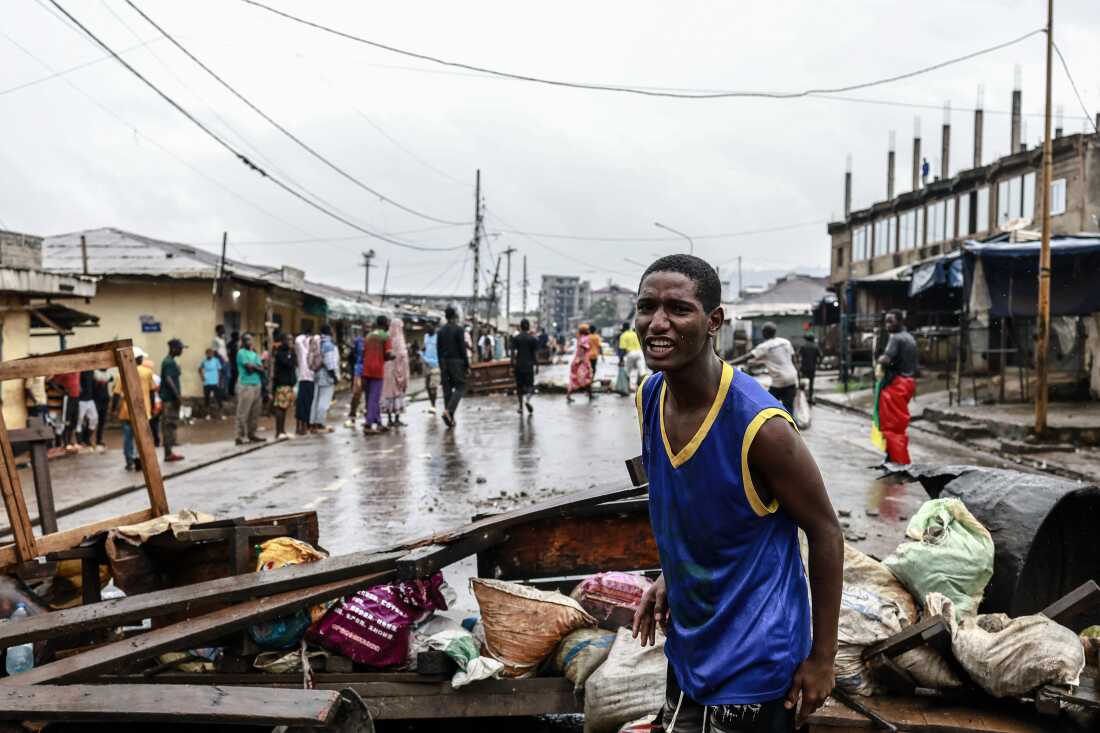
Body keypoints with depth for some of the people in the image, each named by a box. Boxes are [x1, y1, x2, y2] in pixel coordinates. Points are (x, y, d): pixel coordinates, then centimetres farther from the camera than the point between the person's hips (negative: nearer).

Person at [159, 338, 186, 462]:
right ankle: (168, 453, -4)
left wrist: (178, 395, 22)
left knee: (171, 424, 13)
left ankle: (169, 452, 18)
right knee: (170, 424, -6)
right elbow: (169, 380, -24)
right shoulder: (169, 362, -14)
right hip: (170, 398, -10)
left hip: (171, 398, 10)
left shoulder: (169, 361, 15)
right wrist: (178, 395, -25)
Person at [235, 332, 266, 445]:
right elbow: (250, 367, -14)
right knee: (243, 413, -7)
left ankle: (251, 434, 18)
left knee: (255, 413, 10)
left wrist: (253, 367, -9)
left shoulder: (255, 354, 19)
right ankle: (241, 436, -6)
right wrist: (257, 366, 4)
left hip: (256, 385, 8)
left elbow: (262, 369, 8)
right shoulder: (241, 353, -4)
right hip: (245, 386, -8)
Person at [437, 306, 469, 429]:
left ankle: (450, 419, 8)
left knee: (447, 389, 8)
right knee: (460, 387, 1)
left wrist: (441, 366, 16)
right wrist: (467, 365, -4)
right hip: (457, 362, -5)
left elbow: (439, 349, 10)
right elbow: (463, 349, -11)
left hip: (444, 363, 6)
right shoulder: (459, 330, -9)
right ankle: (449, 410, -19)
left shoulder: (441, 330, 7)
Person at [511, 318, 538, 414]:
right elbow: (535, 353, -1)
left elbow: (513, 352, -4)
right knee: (530, 384, 8)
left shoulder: (515, 338, 0)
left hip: (518, 366, 1)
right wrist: (536, 364, 6)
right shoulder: (533, 339, -1)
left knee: (519, 386, 10)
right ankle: (527, 399, -20)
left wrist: (512, 365, -1)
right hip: (529, 365, -1)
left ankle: (521, 407, 12)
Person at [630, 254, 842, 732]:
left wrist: (821, 658, -11)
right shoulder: (649, 398, -6)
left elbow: (825, 534, -15)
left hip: (754, 664, -6)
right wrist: (668, 578, 5)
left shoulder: (759, 425, -26)